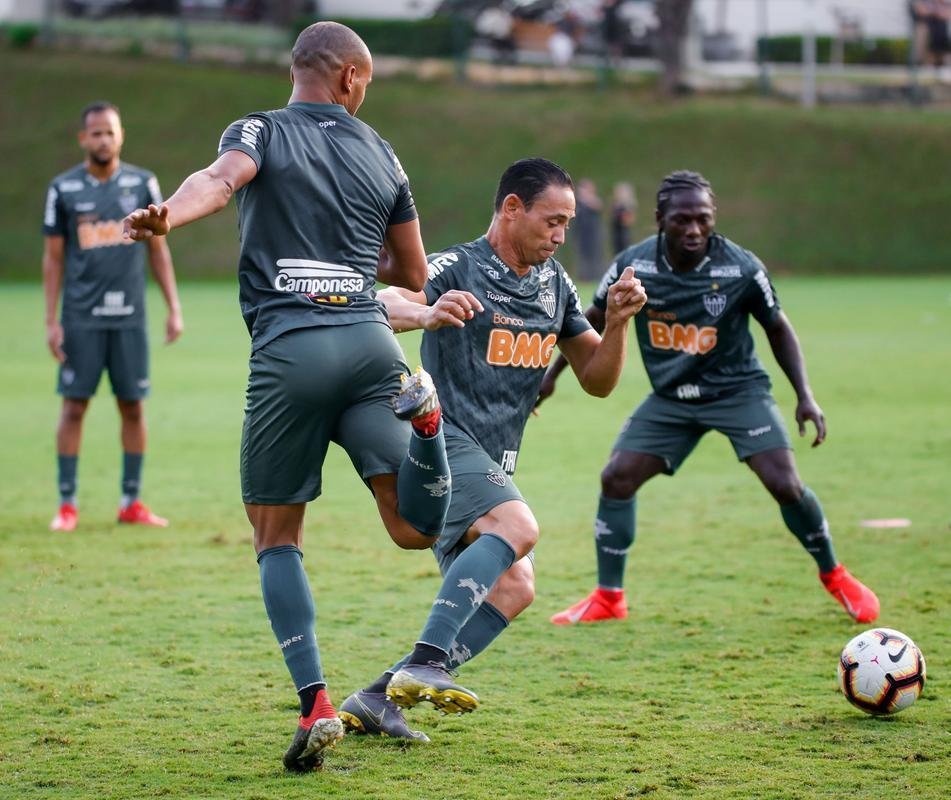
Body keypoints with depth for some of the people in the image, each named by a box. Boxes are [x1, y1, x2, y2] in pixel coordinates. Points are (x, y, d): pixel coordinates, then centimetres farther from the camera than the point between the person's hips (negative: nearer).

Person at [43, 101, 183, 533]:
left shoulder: (142, 183, 5)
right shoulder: (63, 188, 2)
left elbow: (158, 250, 10)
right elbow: (53, 259, 5)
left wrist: (174, 309, 4)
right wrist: (51, 321, -1)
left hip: (129, 316, 2)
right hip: (81, 317, -1)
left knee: (133, 406, 3)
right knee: (74, 405, -2)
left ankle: (132, 502, 12)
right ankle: (67, 504, 4)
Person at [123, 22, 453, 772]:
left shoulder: (259, 132, 8)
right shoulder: (381, 154, 19)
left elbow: (221, 178, -17)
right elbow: (414, 272, 26)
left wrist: (166, 216, -37)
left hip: (290, 347, -2)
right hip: (370, 338, 2)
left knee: (277, 537, 9)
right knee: (415, 529, 0)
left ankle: (315, 705, -3)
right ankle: (421, 417, -29)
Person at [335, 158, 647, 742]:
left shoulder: (555, 282, 15)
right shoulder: (460, 268, -8)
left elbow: (598, 379, 17)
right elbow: (383, 305, -27)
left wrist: (618, 321, -1)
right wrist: (427, 313, -49)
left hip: (489, 467, 8)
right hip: (443, 437, -8)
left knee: (512, 589, -4)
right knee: (517, 526, -31)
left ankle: (376, 700, -3)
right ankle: (423, 665, -36)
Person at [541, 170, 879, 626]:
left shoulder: (741, 268, -19)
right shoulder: (633, 266, -14)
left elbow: (778, 329, -2)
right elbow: (593, 321, 5)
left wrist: (805, 395, -9)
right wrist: (552, 374, 8)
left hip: (737, 388, -3)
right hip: (670, 397, 3)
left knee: (785, 484, -17)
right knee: (616, 478, -8)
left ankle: (836, 578, 8)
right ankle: (608, 598, 8)